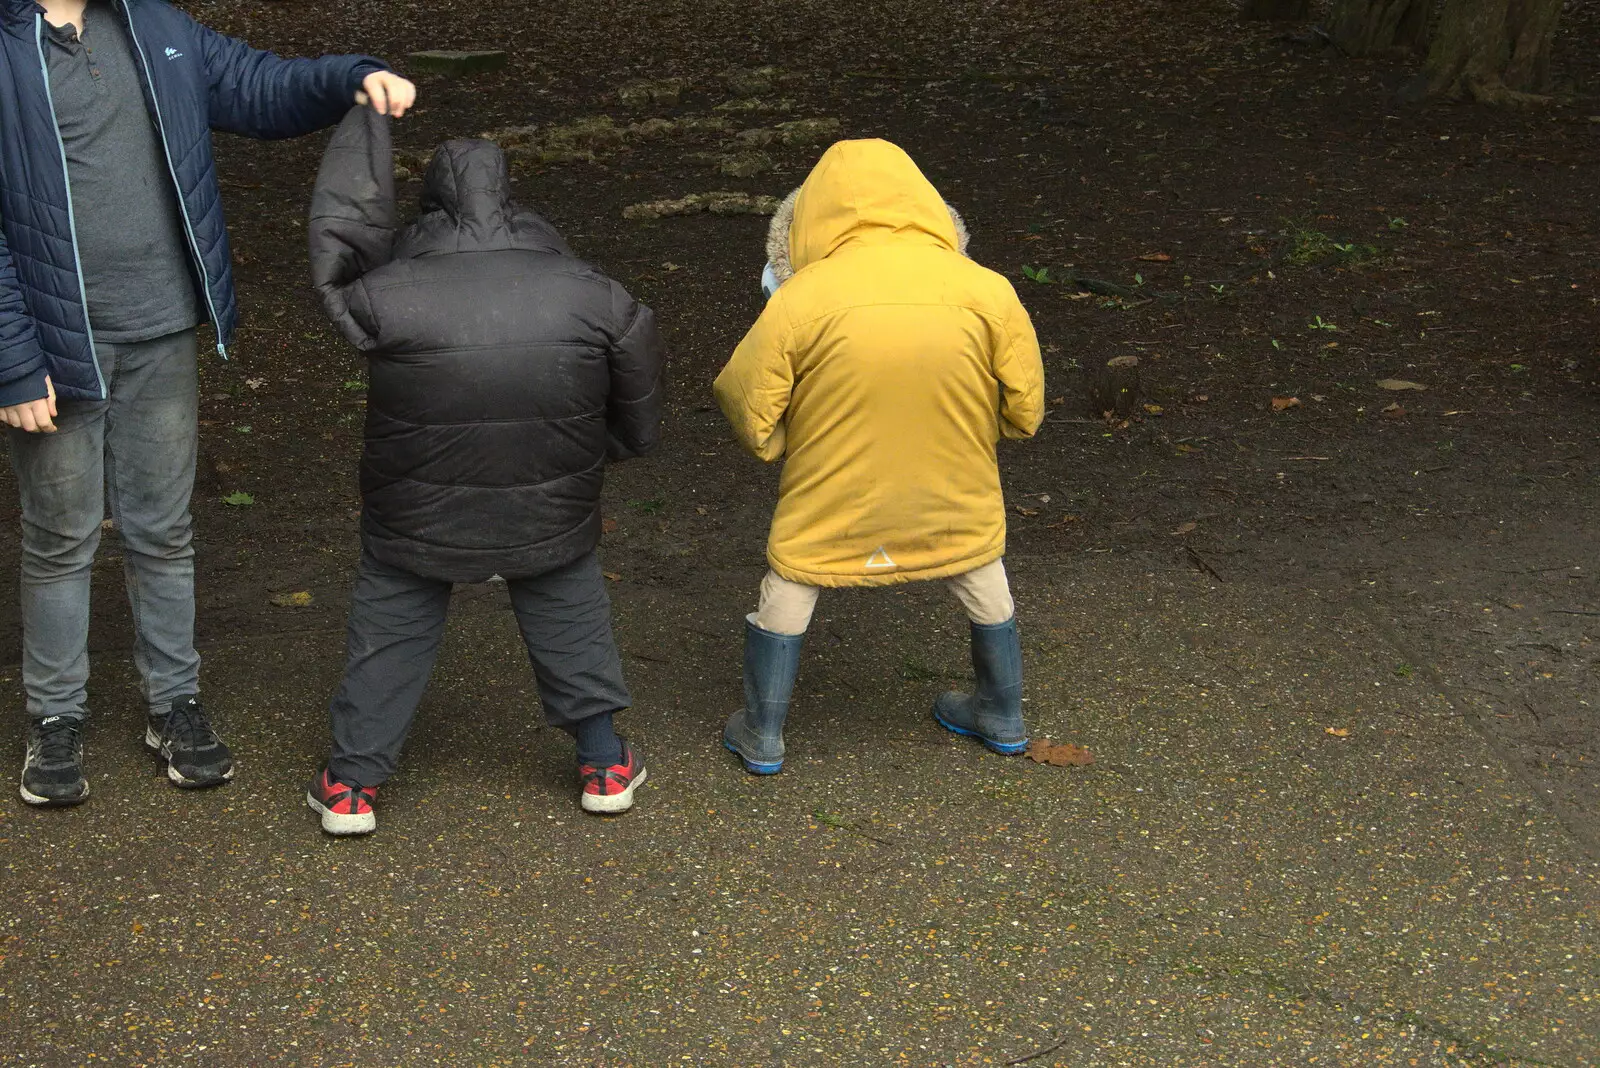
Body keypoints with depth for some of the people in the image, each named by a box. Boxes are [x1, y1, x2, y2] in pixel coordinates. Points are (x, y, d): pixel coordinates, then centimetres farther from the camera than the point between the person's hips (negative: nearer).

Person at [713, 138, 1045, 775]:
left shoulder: (801, 299, -18)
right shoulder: (987, 292, -13)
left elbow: (746, 408, -11)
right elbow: (1024, 411, -5)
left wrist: (782, 443, 10)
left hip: (831, 500, -2)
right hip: (956, 494, 2)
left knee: (787, 591, 20)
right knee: (984, 584, 26)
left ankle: (761, 736, 31)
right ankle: (1003, 716, 42)